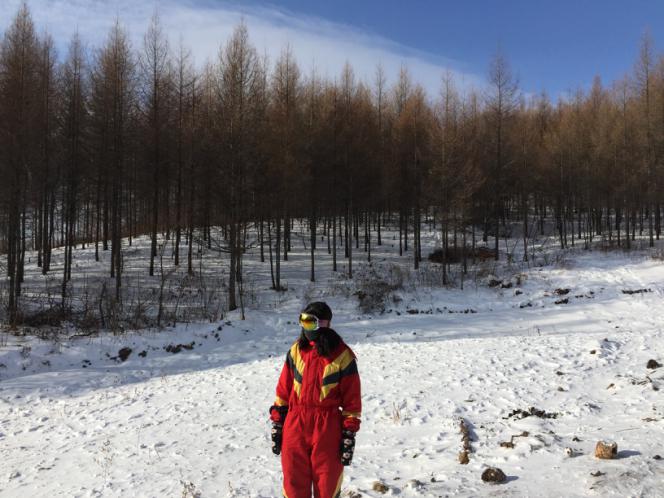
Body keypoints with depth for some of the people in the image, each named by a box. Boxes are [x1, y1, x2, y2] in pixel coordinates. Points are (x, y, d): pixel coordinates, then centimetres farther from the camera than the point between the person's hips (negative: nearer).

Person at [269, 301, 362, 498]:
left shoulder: (342, 355, -7)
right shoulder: (296, 350, 2)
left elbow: (352, 399, -3)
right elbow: (283, 390, 8)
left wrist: (349, 434, -5)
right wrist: (277, 423, 7)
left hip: (328, 430, -3)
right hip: (295, 426, 3)